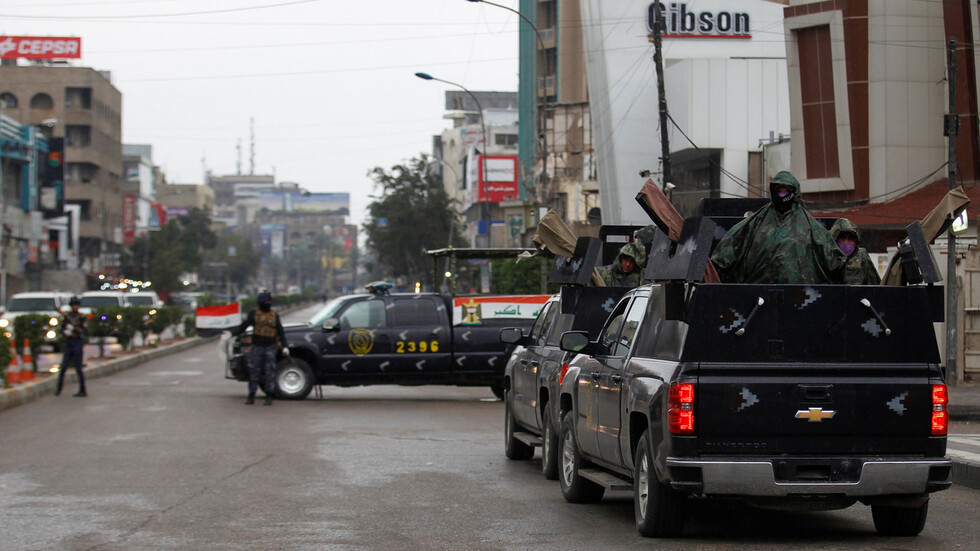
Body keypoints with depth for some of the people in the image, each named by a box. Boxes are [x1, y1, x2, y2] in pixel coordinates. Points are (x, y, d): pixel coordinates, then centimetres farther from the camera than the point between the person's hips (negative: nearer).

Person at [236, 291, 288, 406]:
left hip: (270, 348, 1)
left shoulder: (274, 315, 9)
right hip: (257, 347, 0)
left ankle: (269, 397, 3)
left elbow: (281, 332, 11)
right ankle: (251, 397, 10)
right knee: (253, 371, 1)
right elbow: (243, 326, 0)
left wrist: (285, 346, 2)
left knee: (269, 372, -3)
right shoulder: (253, 314, 6)